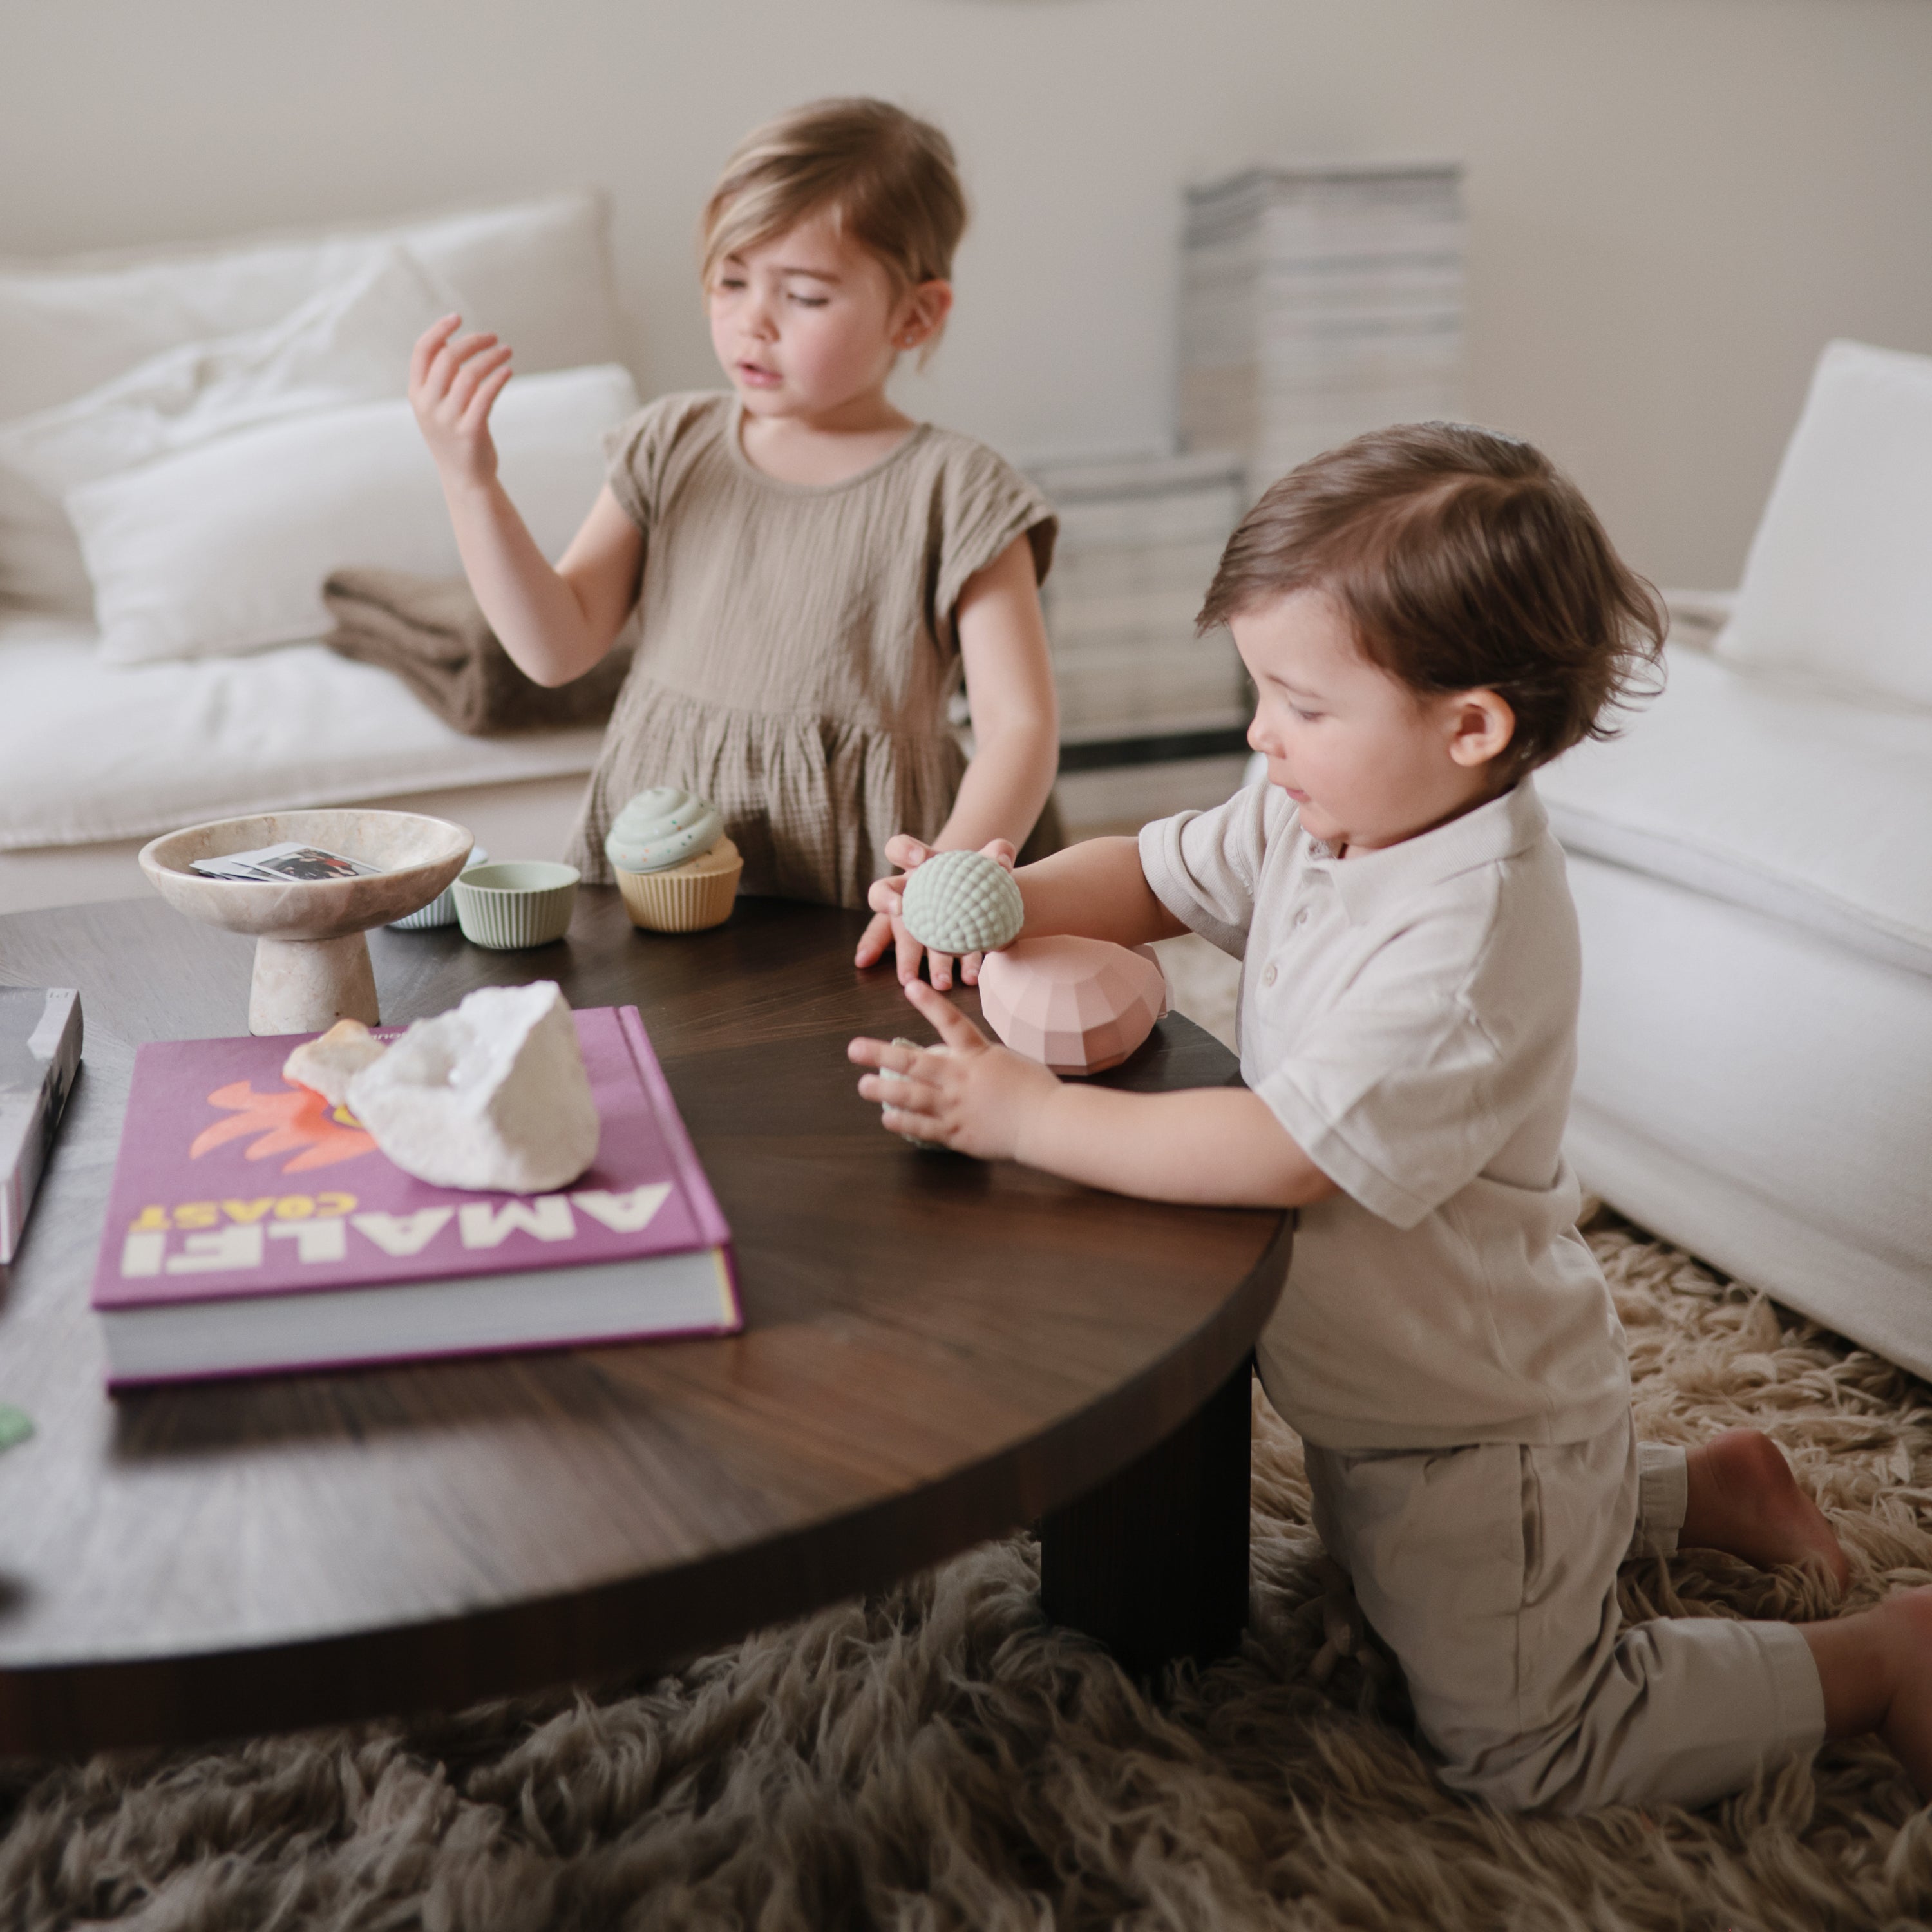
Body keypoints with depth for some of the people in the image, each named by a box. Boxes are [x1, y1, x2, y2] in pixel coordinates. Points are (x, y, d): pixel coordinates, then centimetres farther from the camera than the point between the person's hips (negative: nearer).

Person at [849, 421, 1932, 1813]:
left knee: (1520, 1752, 8)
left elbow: (1292, 1154, -39)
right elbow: (1155, 878, 2)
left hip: (1473, 1414, -9)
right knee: (1379, 1551, 36)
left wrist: (1028, 1114, -36)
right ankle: (1693, 1489, 40)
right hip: (1379, 1377, 9)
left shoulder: (1467, 941, -36)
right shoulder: (1325, 813, -9)